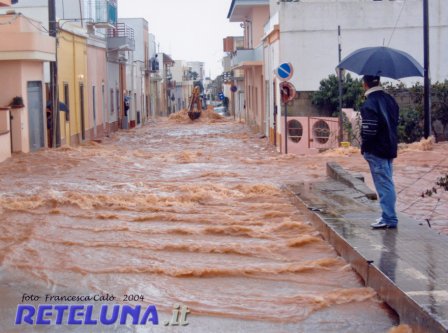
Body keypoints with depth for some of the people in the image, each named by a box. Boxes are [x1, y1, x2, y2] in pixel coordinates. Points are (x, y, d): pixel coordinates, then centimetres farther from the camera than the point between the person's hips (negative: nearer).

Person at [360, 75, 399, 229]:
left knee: (383, 185, -5)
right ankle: (389, 216, 22)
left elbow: (369, 129, -21)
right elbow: (395, 122, 14)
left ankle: (389, 218, -3)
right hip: (390, 148, 8)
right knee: (388, 183, 15)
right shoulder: (389, 99, 9)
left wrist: (365, 147, -6)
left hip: (376, 151, -8)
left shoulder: (369, 103, -17)